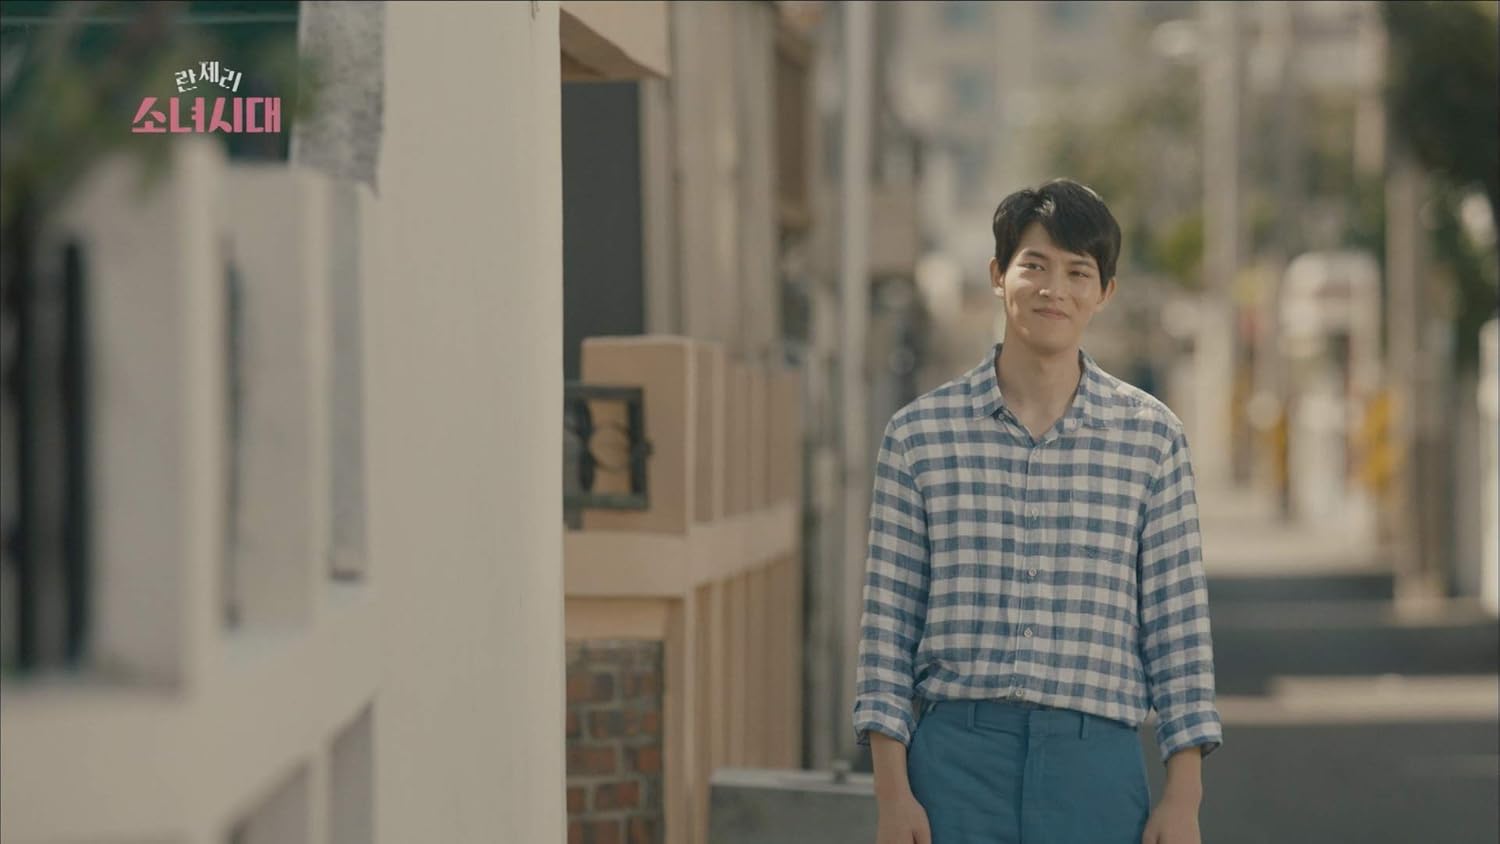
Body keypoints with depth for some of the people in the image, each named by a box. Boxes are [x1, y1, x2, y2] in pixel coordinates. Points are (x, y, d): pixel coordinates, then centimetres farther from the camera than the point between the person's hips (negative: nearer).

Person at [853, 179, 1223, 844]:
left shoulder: (1151, 436, 5)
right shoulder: (918, 433, 4)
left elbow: (1178, 622, 5)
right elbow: (887, 621, 4)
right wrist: (892, 790, -2)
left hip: (1097, 764, 0)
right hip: (958, 757, 0)